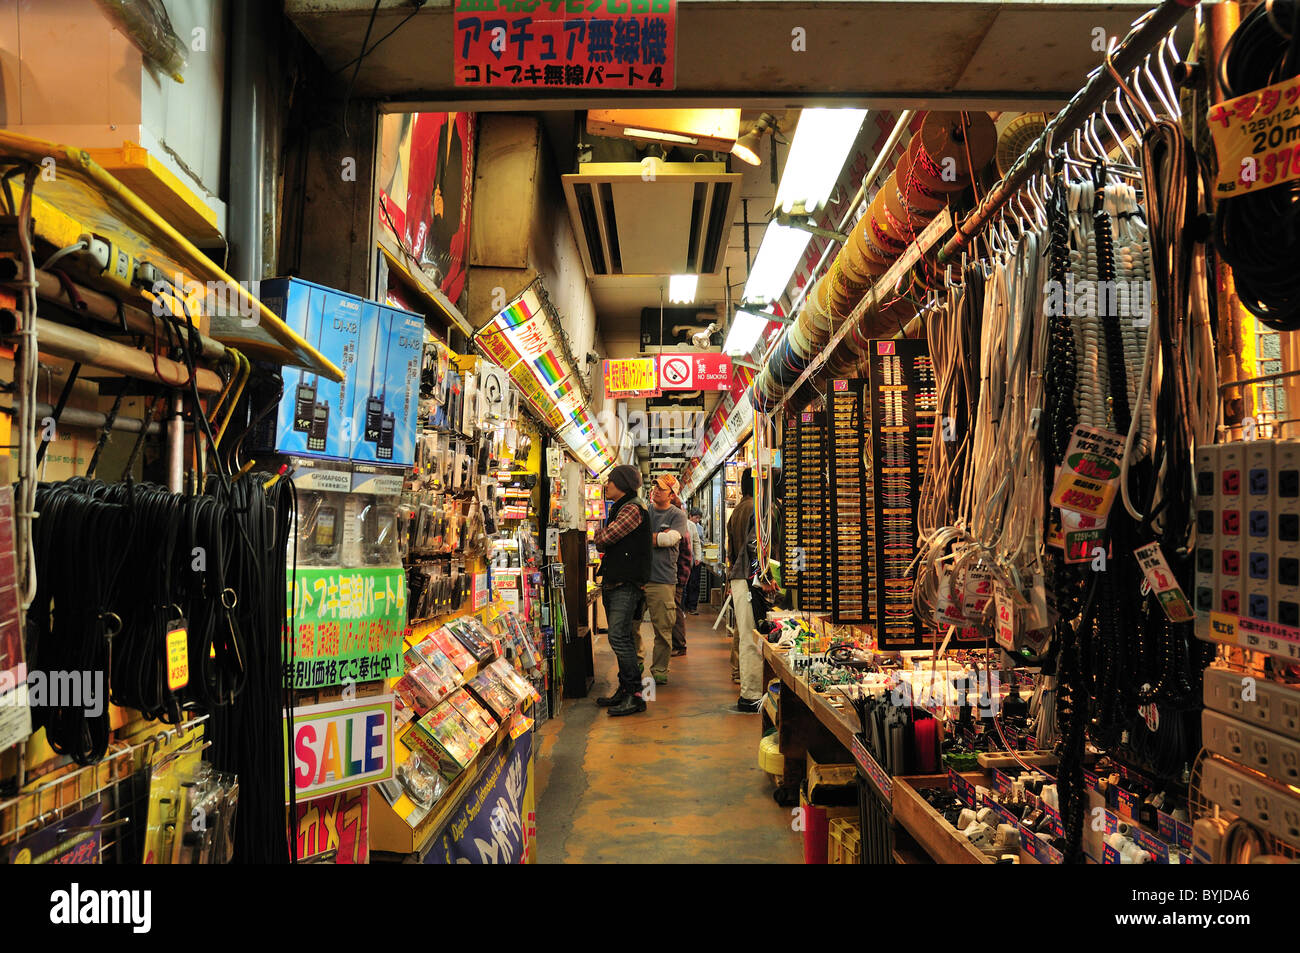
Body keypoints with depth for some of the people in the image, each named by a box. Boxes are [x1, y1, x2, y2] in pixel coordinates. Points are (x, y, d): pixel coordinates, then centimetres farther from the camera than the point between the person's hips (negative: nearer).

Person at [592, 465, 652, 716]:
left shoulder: (632, 509, -12)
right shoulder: (618, 508, 20)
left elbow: (603, 539, -17)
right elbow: (602, 544, 20)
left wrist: (598, 534, 4)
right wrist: (602, 540, -1)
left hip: (627, 584, -10)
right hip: (613, 583, 10)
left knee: (619, 637, -13)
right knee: (622, 639, 12)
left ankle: (635, 695, -10)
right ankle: (625, 690, 19)